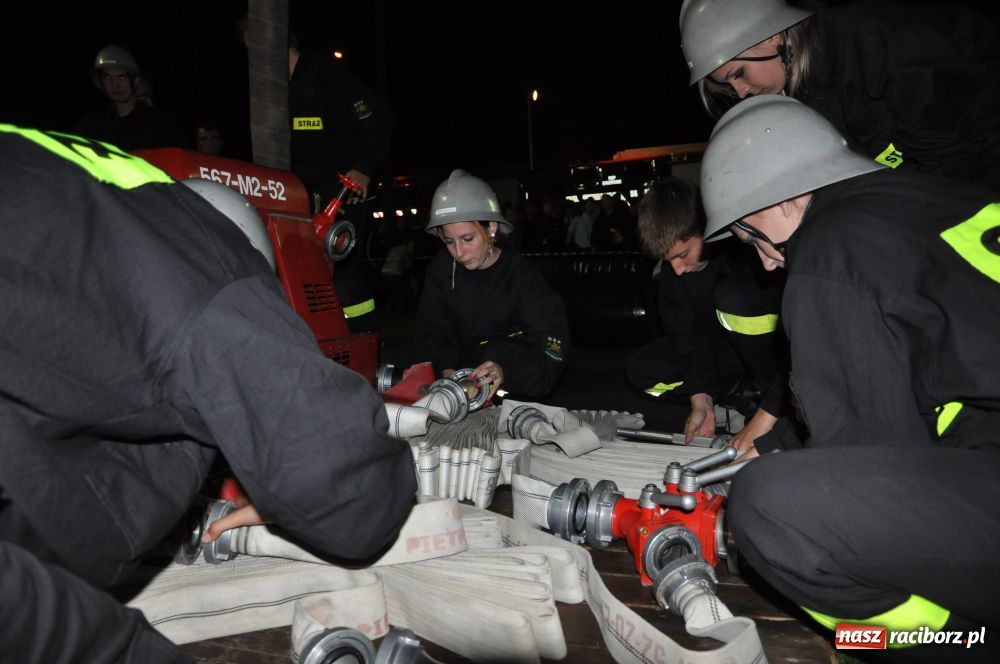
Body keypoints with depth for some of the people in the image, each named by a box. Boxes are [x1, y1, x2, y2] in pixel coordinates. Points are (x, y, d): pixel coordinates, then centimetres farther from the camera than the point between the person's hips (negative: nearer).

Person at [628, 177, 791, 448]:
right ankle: (746, 396, -8)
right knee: (642, 368, -10)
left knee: (733, 294, -35)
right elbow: (690, 334, -5)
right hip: (724, 348, 6)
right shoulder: (672, 268, -10)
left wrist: (766, 415, -38)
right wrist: (700, 396, -17)